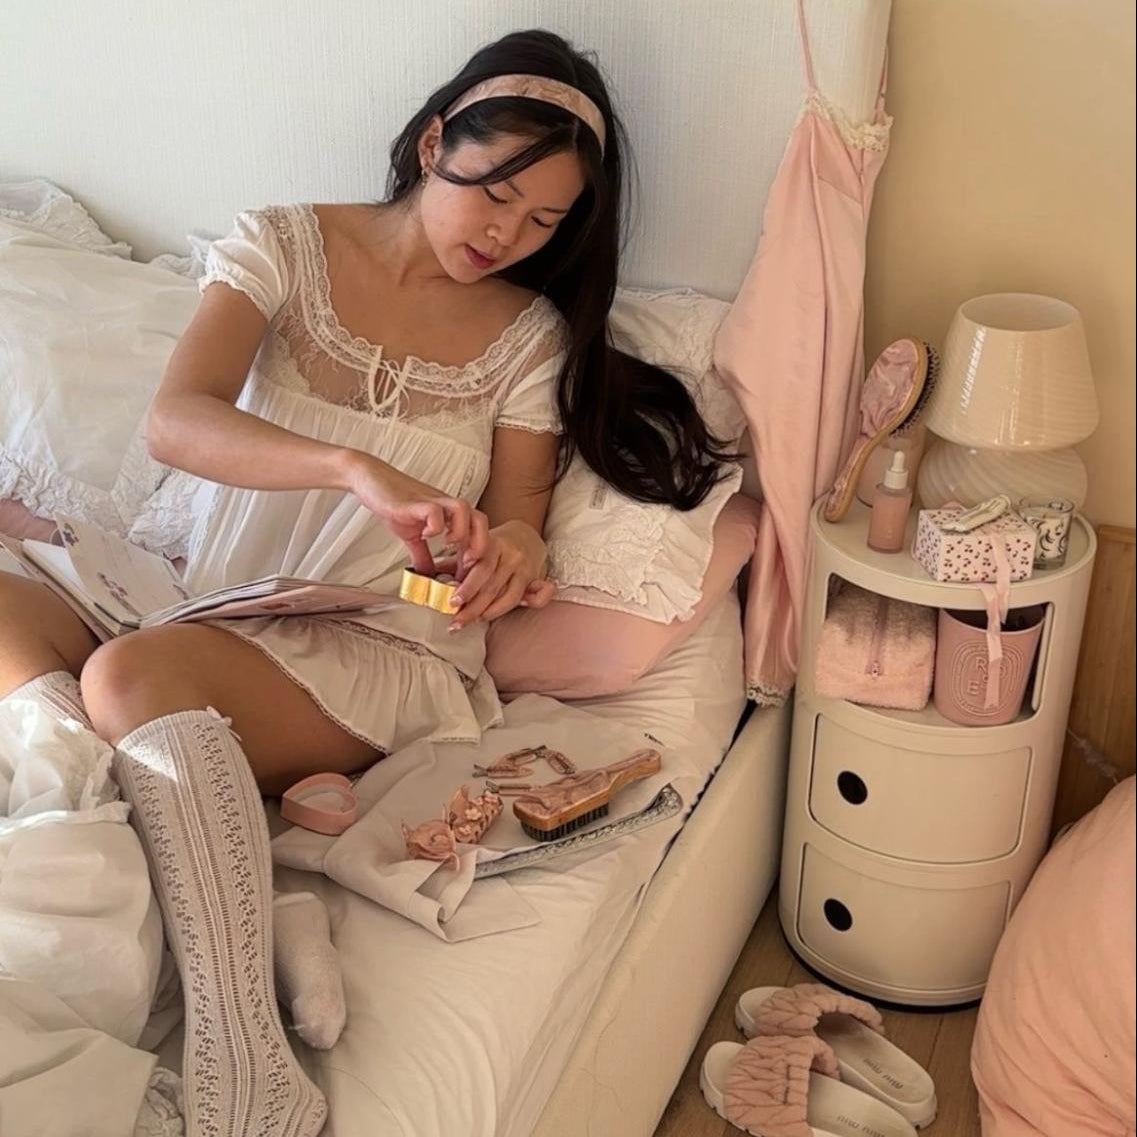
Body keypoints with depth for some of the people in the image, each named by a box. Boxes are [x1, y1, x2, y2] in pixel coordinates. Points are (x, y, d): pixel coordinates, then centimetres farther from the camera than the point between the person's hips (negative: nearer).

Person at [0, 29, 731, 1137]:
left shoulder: (530, 335, 7)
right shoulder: (283, 245, 4)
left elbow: (516, 522, 8)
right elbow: (173, 421, -13)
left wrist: (511, 549, -19)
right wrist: (362, 472, -31)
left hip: (383, 658, -2)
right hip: (214, 616, 3)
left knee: (132, 675, -33)